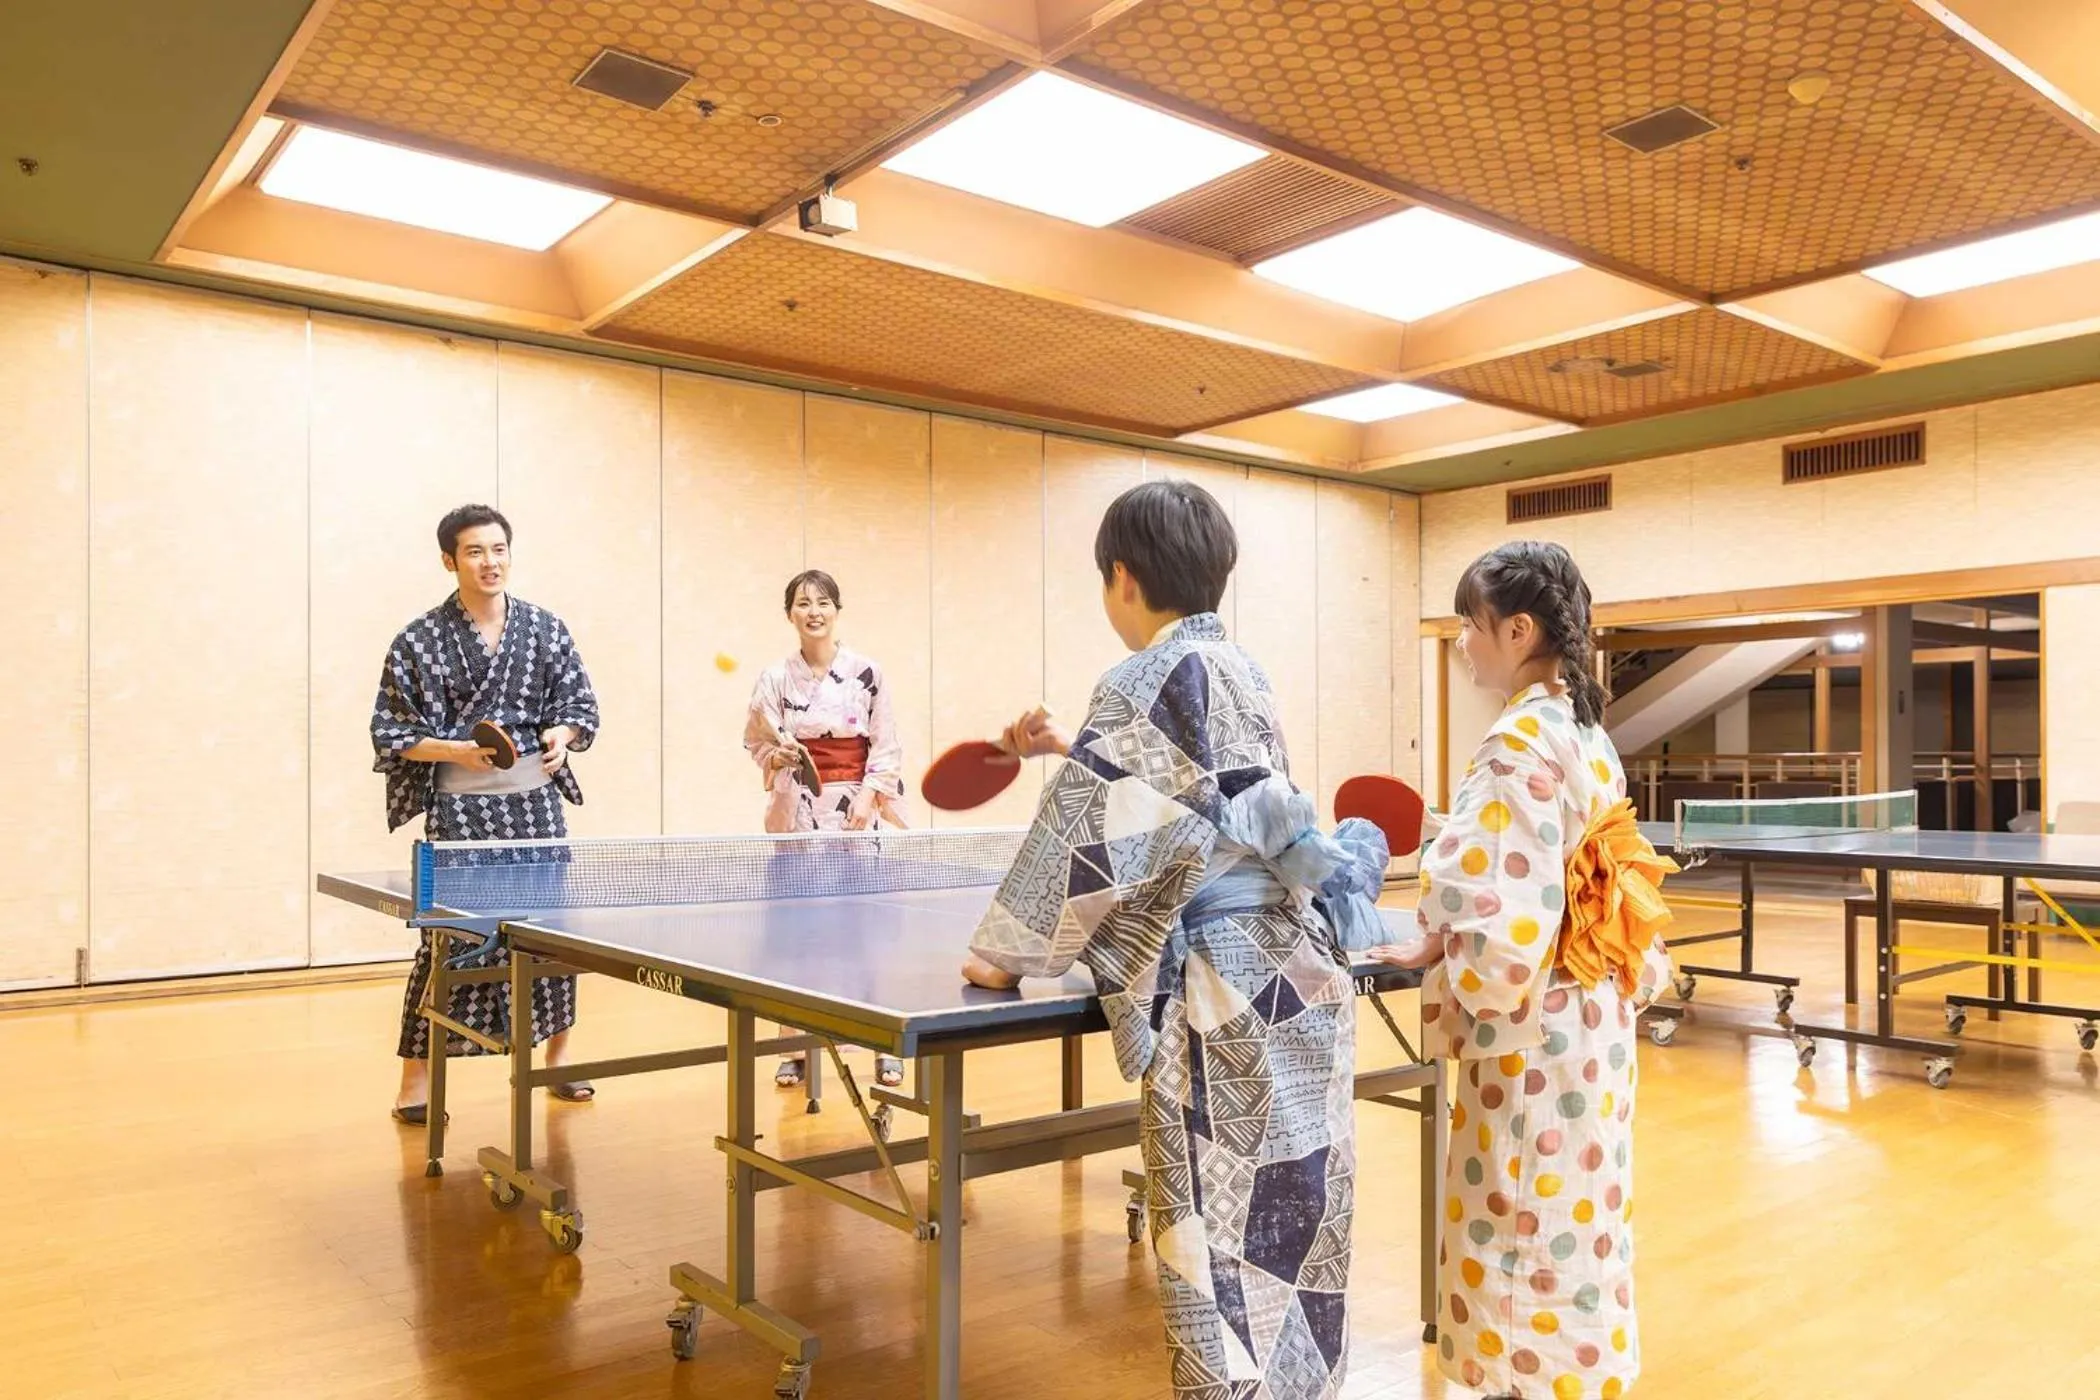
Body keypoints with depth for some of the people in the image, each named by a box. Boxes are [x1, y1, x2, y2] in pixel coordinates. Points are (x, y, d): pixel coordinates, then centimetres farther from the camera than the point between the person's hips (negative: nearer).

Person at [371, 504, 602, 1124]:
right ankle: (415, 1082, 9)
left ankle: (557, 1058, 25)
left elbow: (580, 703, 12)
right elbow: (392, 733, -2)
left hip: (535, 801, 3)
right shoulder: (420, 640, -2)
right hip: (460, 809, -3)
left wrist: (561, 735, -9)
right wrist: (459, 752, -17)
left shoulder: (546, 628, 7)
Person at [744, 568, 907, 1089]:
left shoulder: (866, 673, 0)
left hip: (856, 808, -1)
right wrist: (779, 756, -12)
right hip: (796, 811, 1)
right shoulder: (775, 679, 3)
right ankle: (795, 1047, 14)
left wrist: (868, 795, -11)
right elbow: (757, 745, 9)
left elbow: (887, 747, 1)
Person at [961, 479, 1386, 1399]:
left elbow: (1095, 831, -14)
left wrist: (1008, 953, -3)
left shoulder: (1150, 681, -13)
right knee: (1287, 1238, 19)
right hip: (1295, 977, 9)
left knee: (1222, 1253, 4)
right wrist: (1072, 750, 36)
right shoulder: (1237, 672, 13)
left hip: (1226, 997, -9)